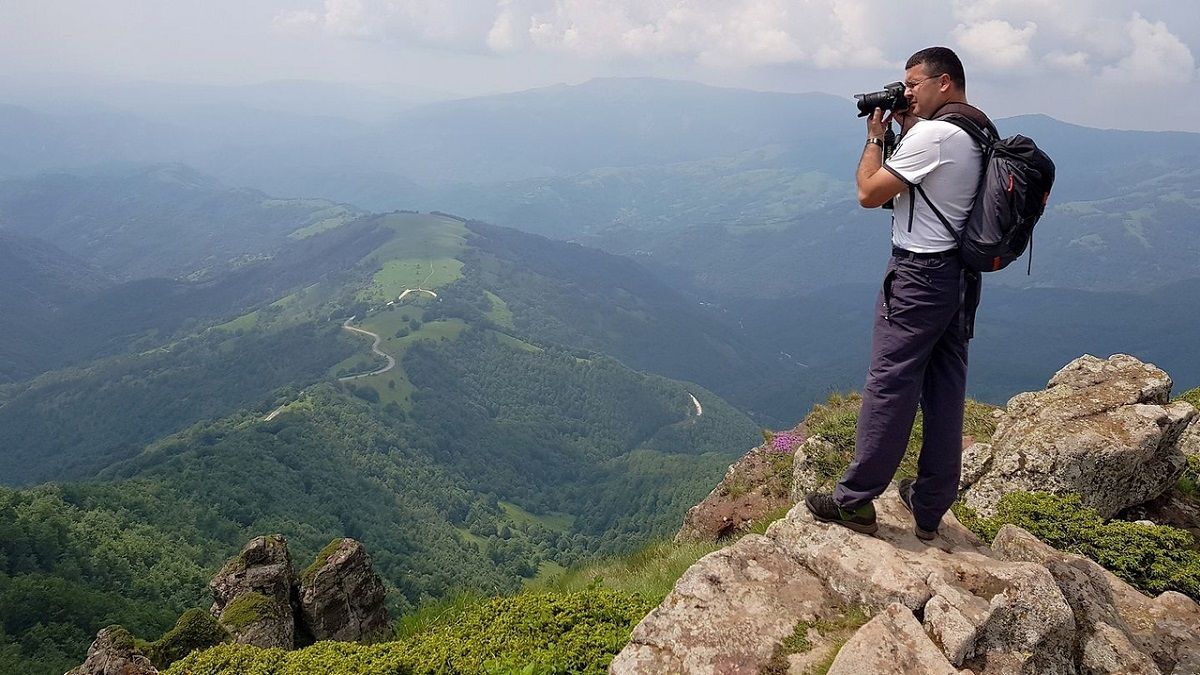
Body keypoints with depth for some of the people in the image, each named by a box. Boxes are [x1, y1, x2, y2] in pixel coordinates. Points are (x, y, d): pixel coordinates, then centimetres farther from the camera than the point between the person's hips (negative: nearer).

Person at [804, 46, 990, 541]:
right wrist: (907, 131, 13)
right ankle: (929, 507, 19)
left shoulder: (932, 134, -17)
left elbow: (869, 193, -14)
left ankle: (855, 500, 5)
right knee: (946, 390, 10)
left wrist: (876, 137, -1)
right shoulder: (982, 133, 12)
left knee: (889, 386, -3)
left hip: (919, 275, -9)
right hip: (961, 275, 9)